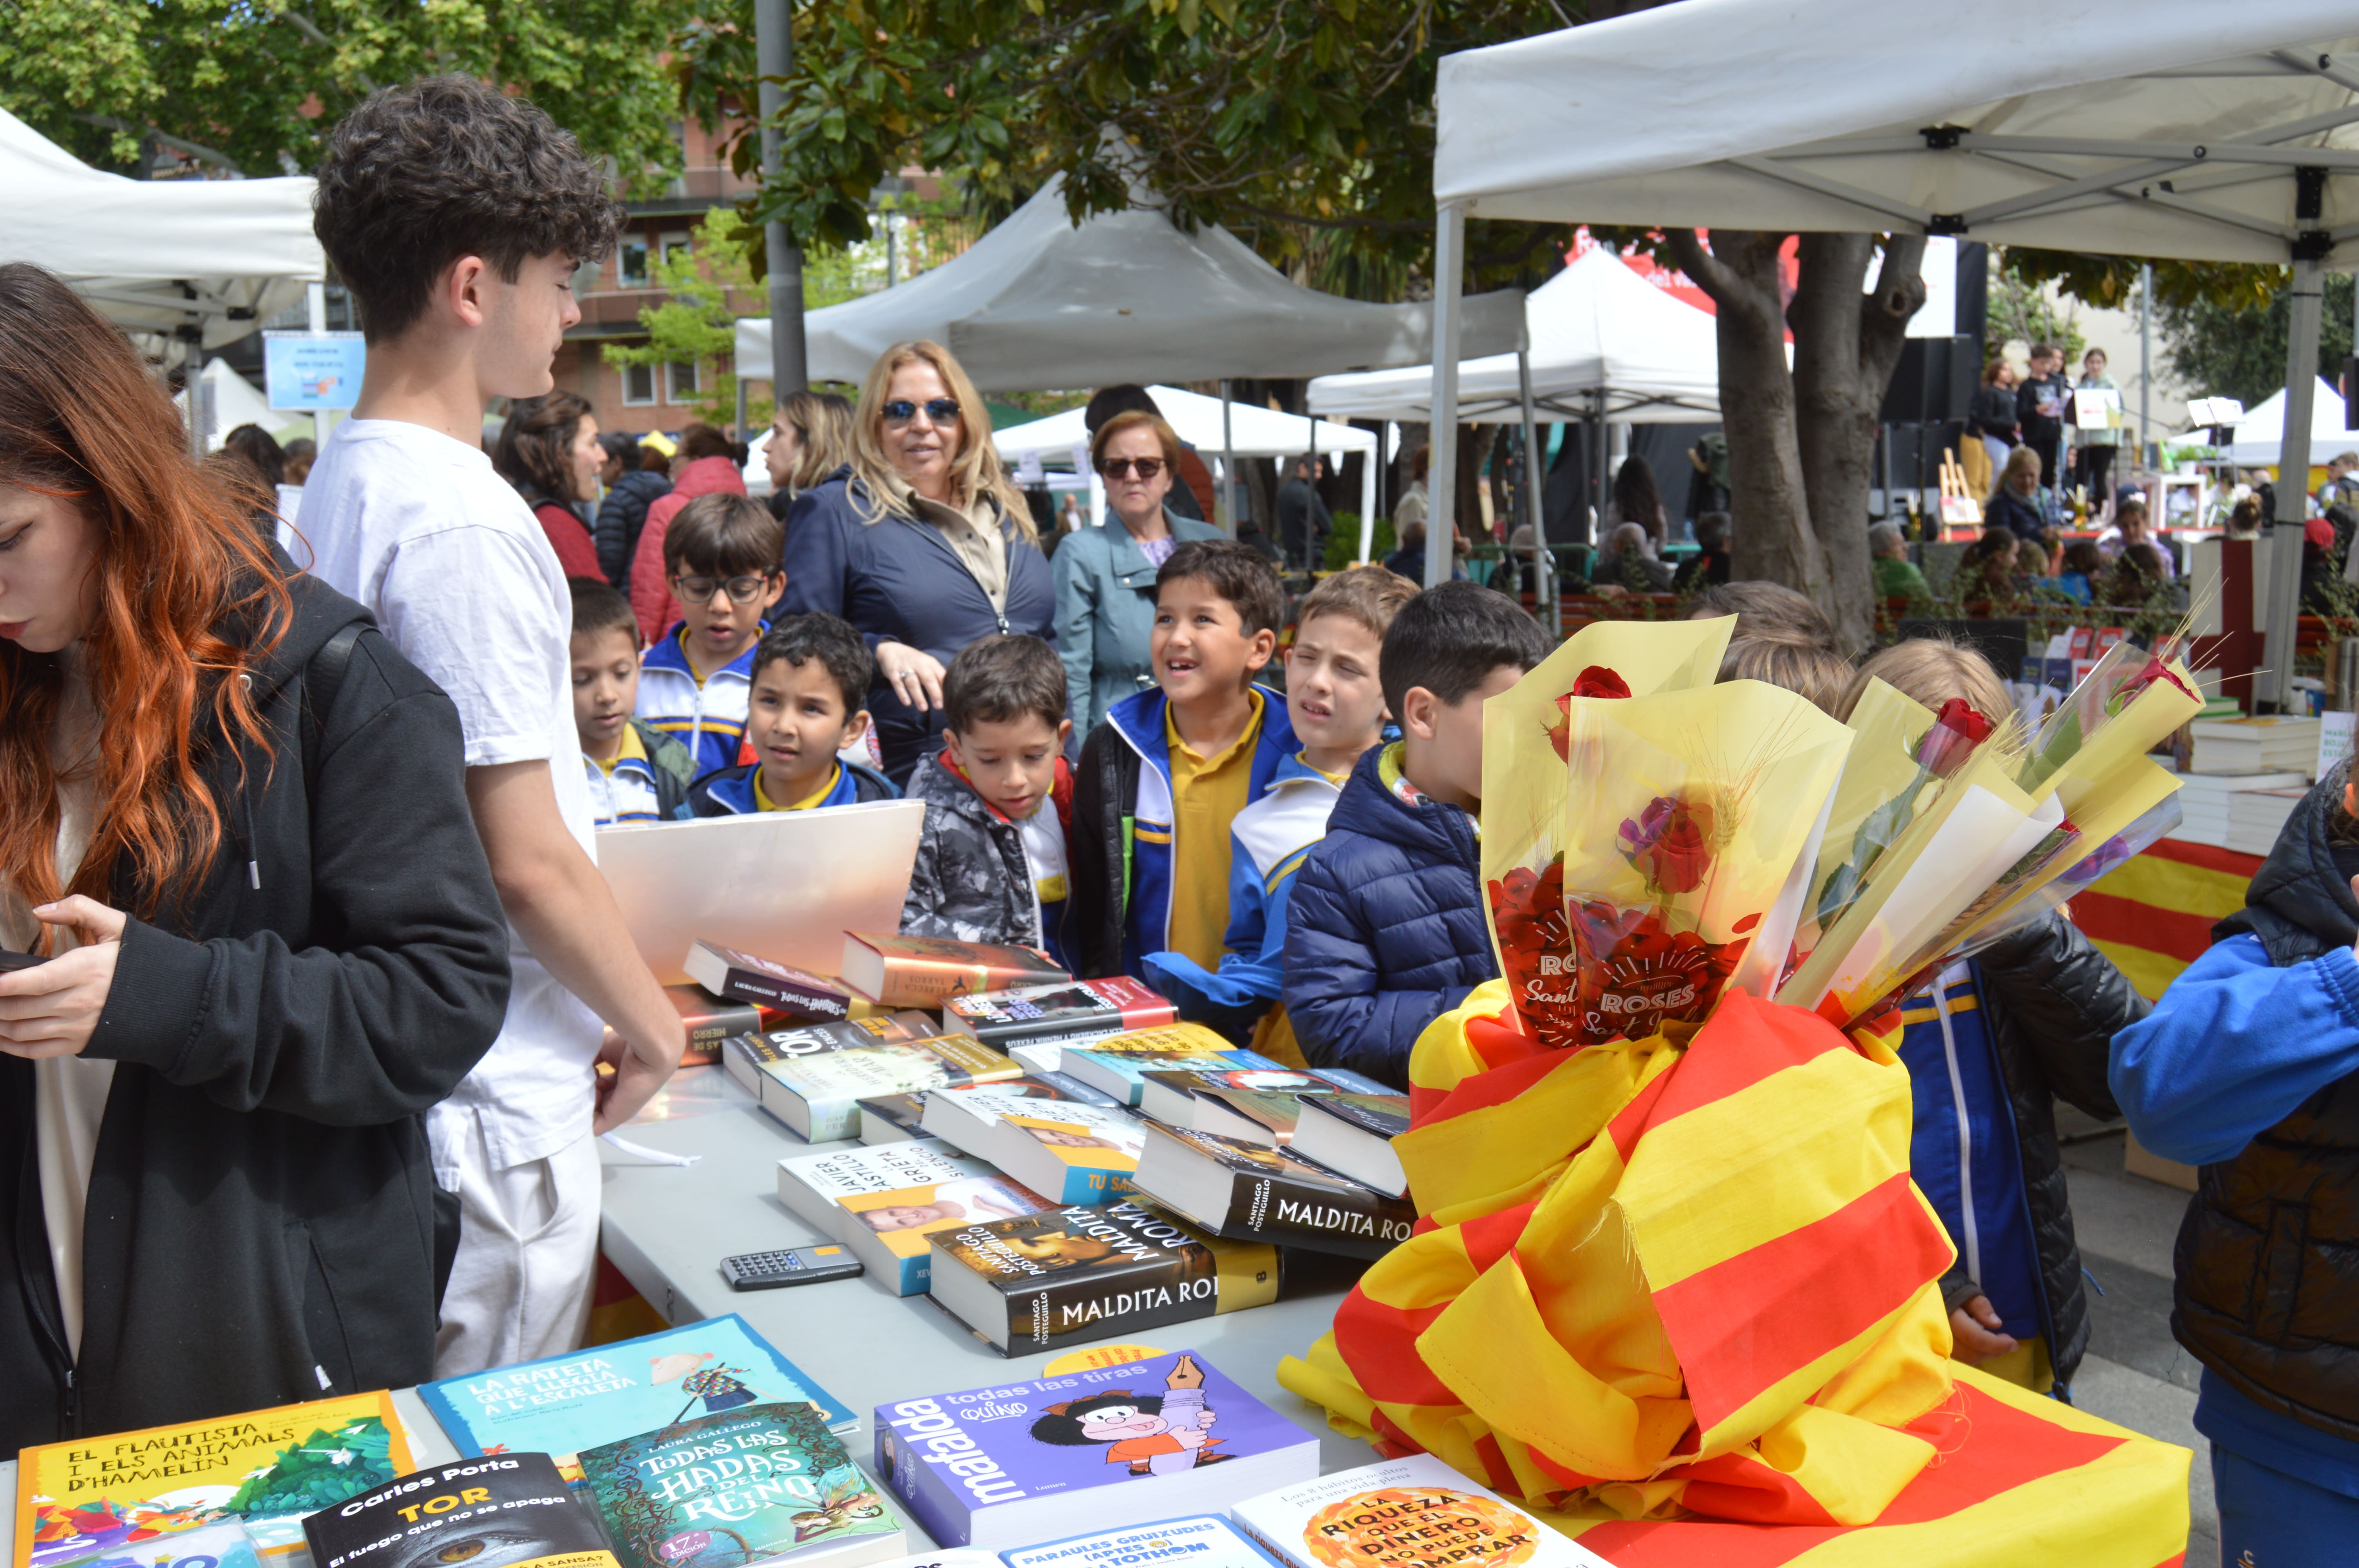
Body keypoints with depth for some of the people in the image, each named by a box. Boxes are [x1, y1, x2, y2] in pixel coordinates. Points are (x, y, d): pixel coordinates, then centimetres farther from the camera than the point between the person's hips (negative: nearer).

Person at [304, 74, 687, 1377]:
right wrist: (650, 1022, -6)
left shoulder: (336, 484, 9)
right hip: (499, 1101, -9)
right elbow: (529, 860, -22)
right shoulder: (463, 521, -21)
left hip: (397, 1071, 9)